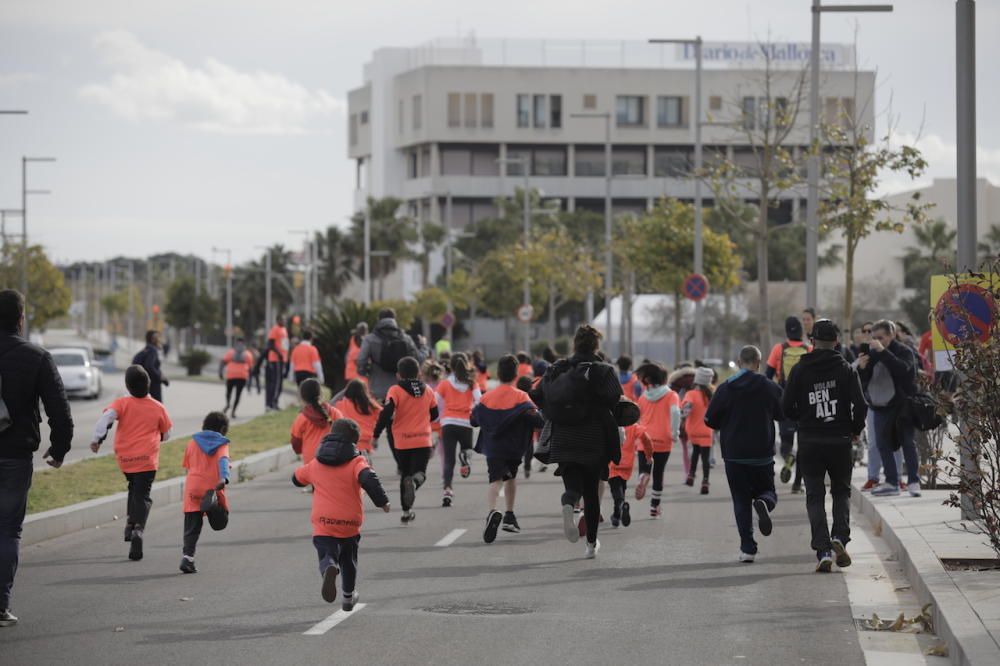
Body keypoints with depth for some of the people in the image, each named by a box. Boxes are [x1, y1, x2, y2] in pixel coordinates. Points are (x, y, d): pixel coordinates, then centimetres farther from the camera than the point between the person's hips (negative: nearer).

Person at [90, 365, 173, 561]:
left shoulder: (122, 404, -2)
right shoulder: (158, 408, 1)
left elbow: (106, 417, -20)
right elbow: (166, 435, 12)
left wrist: (97, 438, -23)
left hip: (124, 458, 2)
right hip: (147, 458, -2)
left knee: (134, 488, 27)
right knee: (142, 496, -3)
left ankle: (130, 522, 15)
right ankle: (138, 529, -23)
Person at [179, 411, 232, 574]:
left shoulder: (193, 442, 17)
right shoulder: (221, 443, 6)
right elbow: (223, 460, -14)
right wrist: (224, 478, -31)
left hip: (192, 489, 3)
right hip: (213, 487, -3)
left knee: (192, 528, 7)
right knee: (220, 523, 9)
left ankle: (187, 558, -9)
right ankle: (212, 500, -21)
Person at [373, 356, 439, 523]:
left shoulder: (395, 390, -7)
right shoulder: (428, 391, 5)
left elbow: (386, 414, -18)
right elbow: (434, 415, 14)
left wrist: (376, 434, -10)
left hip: (402, 441, -1)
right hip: (423, 440, 1)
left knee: (405, 474, 15)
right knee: (419, 472, 2)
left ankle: (406, 511, 17)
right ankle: (415, 481, -35)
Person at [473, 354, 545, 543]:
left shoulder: (487, 397, 2)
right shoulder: (521, 397, -4)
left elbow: (474, 420, 12)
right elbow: (536, 419, -15)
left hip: (493, 448, -1)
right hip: (514, 448, 1)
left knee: (496, 480, -15)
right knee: (510, 477, 25)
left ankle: (492, 512, -44)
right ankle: (509, 516, 32)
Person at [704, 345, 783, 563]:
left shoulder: (726, 388, -4)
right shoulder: (769, 387, -4)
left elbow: (710, 420, -2)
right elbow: (783, 414, 4)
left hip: (734, 455, 0)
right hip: (763, 454, 0)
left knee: (741, 500, 6)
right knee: (767, 490, 16)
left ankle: (747, 549, -3)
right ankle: (764, 503, -22)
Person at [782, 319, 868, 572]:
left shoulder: (800, 370, -2)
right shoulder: (846, 369, -3)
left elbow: (787, 407, -4)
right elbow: (860, 405, -9)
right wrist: (856, 429, 10)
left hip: (809, 443, 0)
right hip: (840, 440, 0)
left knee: (815, 496, 5)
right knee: (841, 491, 17)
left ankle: (823, 550, -7)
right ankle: (840, 537, -6)